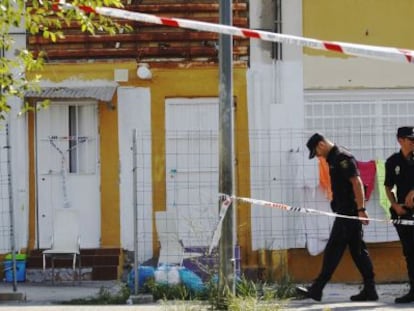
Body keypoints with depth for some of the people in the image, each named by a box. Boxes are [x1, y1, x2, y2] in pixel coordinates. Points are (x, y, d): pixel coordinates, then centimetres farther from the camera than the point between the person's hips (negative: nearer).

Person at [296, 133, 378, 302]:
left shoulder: (342, 158, -13)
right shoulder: (335, 159, 18)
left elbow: (357, 183, -20)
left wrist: (361, 209, -23)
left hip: (348, 213, -10)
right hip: (346, 213, 10)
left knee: (333, 250, -8)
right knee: (358, 251, 9)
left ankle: (316, 289, -7)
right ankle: (369, 289, 9)